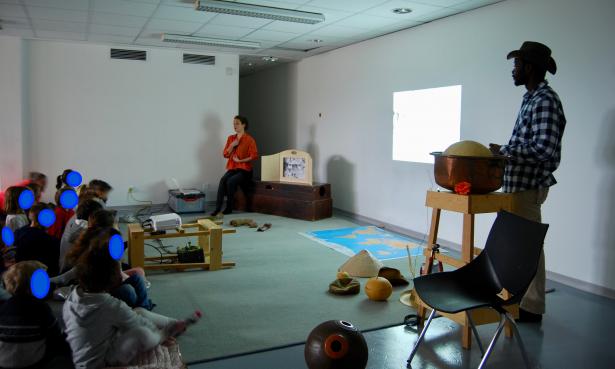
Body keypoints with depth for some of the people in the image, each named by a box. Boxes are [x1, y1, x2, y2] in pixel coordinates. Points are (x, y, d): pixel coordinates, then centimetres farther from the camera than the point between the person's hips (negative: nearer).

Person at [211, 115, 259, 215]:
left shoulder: (249, 139, -3)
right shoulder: (231, 138, 14)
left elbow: (254, 156, -9)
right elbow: (225, 154, 9)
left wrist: (240, 160, -14)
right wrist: (232, 145, -6)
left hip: (244, 170, -4)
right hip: (232, 168, 4)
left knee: (230, 181, -30)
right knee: (223, 180, -26)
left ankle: (229, 208, -17)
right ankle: (218, 208, -30)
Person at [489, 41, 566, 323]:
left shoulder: (545, 100, -16)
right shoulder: (531, 98, 15)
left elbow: (543, 149, -25)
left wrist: (505, 151, -18)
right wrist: (505, 151, 9)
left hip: (528, 186, -10)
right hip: (519, 185, 10)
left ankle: (531, 308, 11)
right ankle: (520, 298, 30)